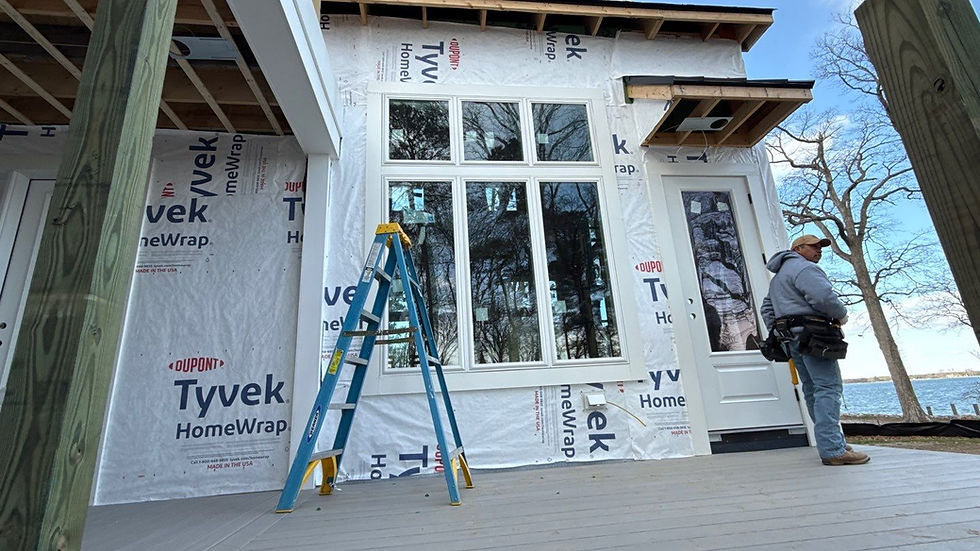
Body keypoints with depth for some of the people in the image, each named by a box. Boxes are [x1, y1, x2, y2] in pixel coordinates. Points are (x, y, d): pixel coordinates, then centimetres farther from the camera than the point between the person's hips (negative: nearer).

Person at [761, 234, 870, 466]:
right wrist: (841, 314, -2)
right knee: (828, 387, -12)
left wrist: (776, 332, 22)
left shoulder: (779, 276, 26)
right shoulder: (804, 268, -6)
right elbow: (824, 297, -20)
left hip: (792, 338, 10)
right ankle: (832, 450, -15)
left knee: (813, 390, 12)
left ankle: (831, 443, 20)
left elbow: (767, 308, 27)